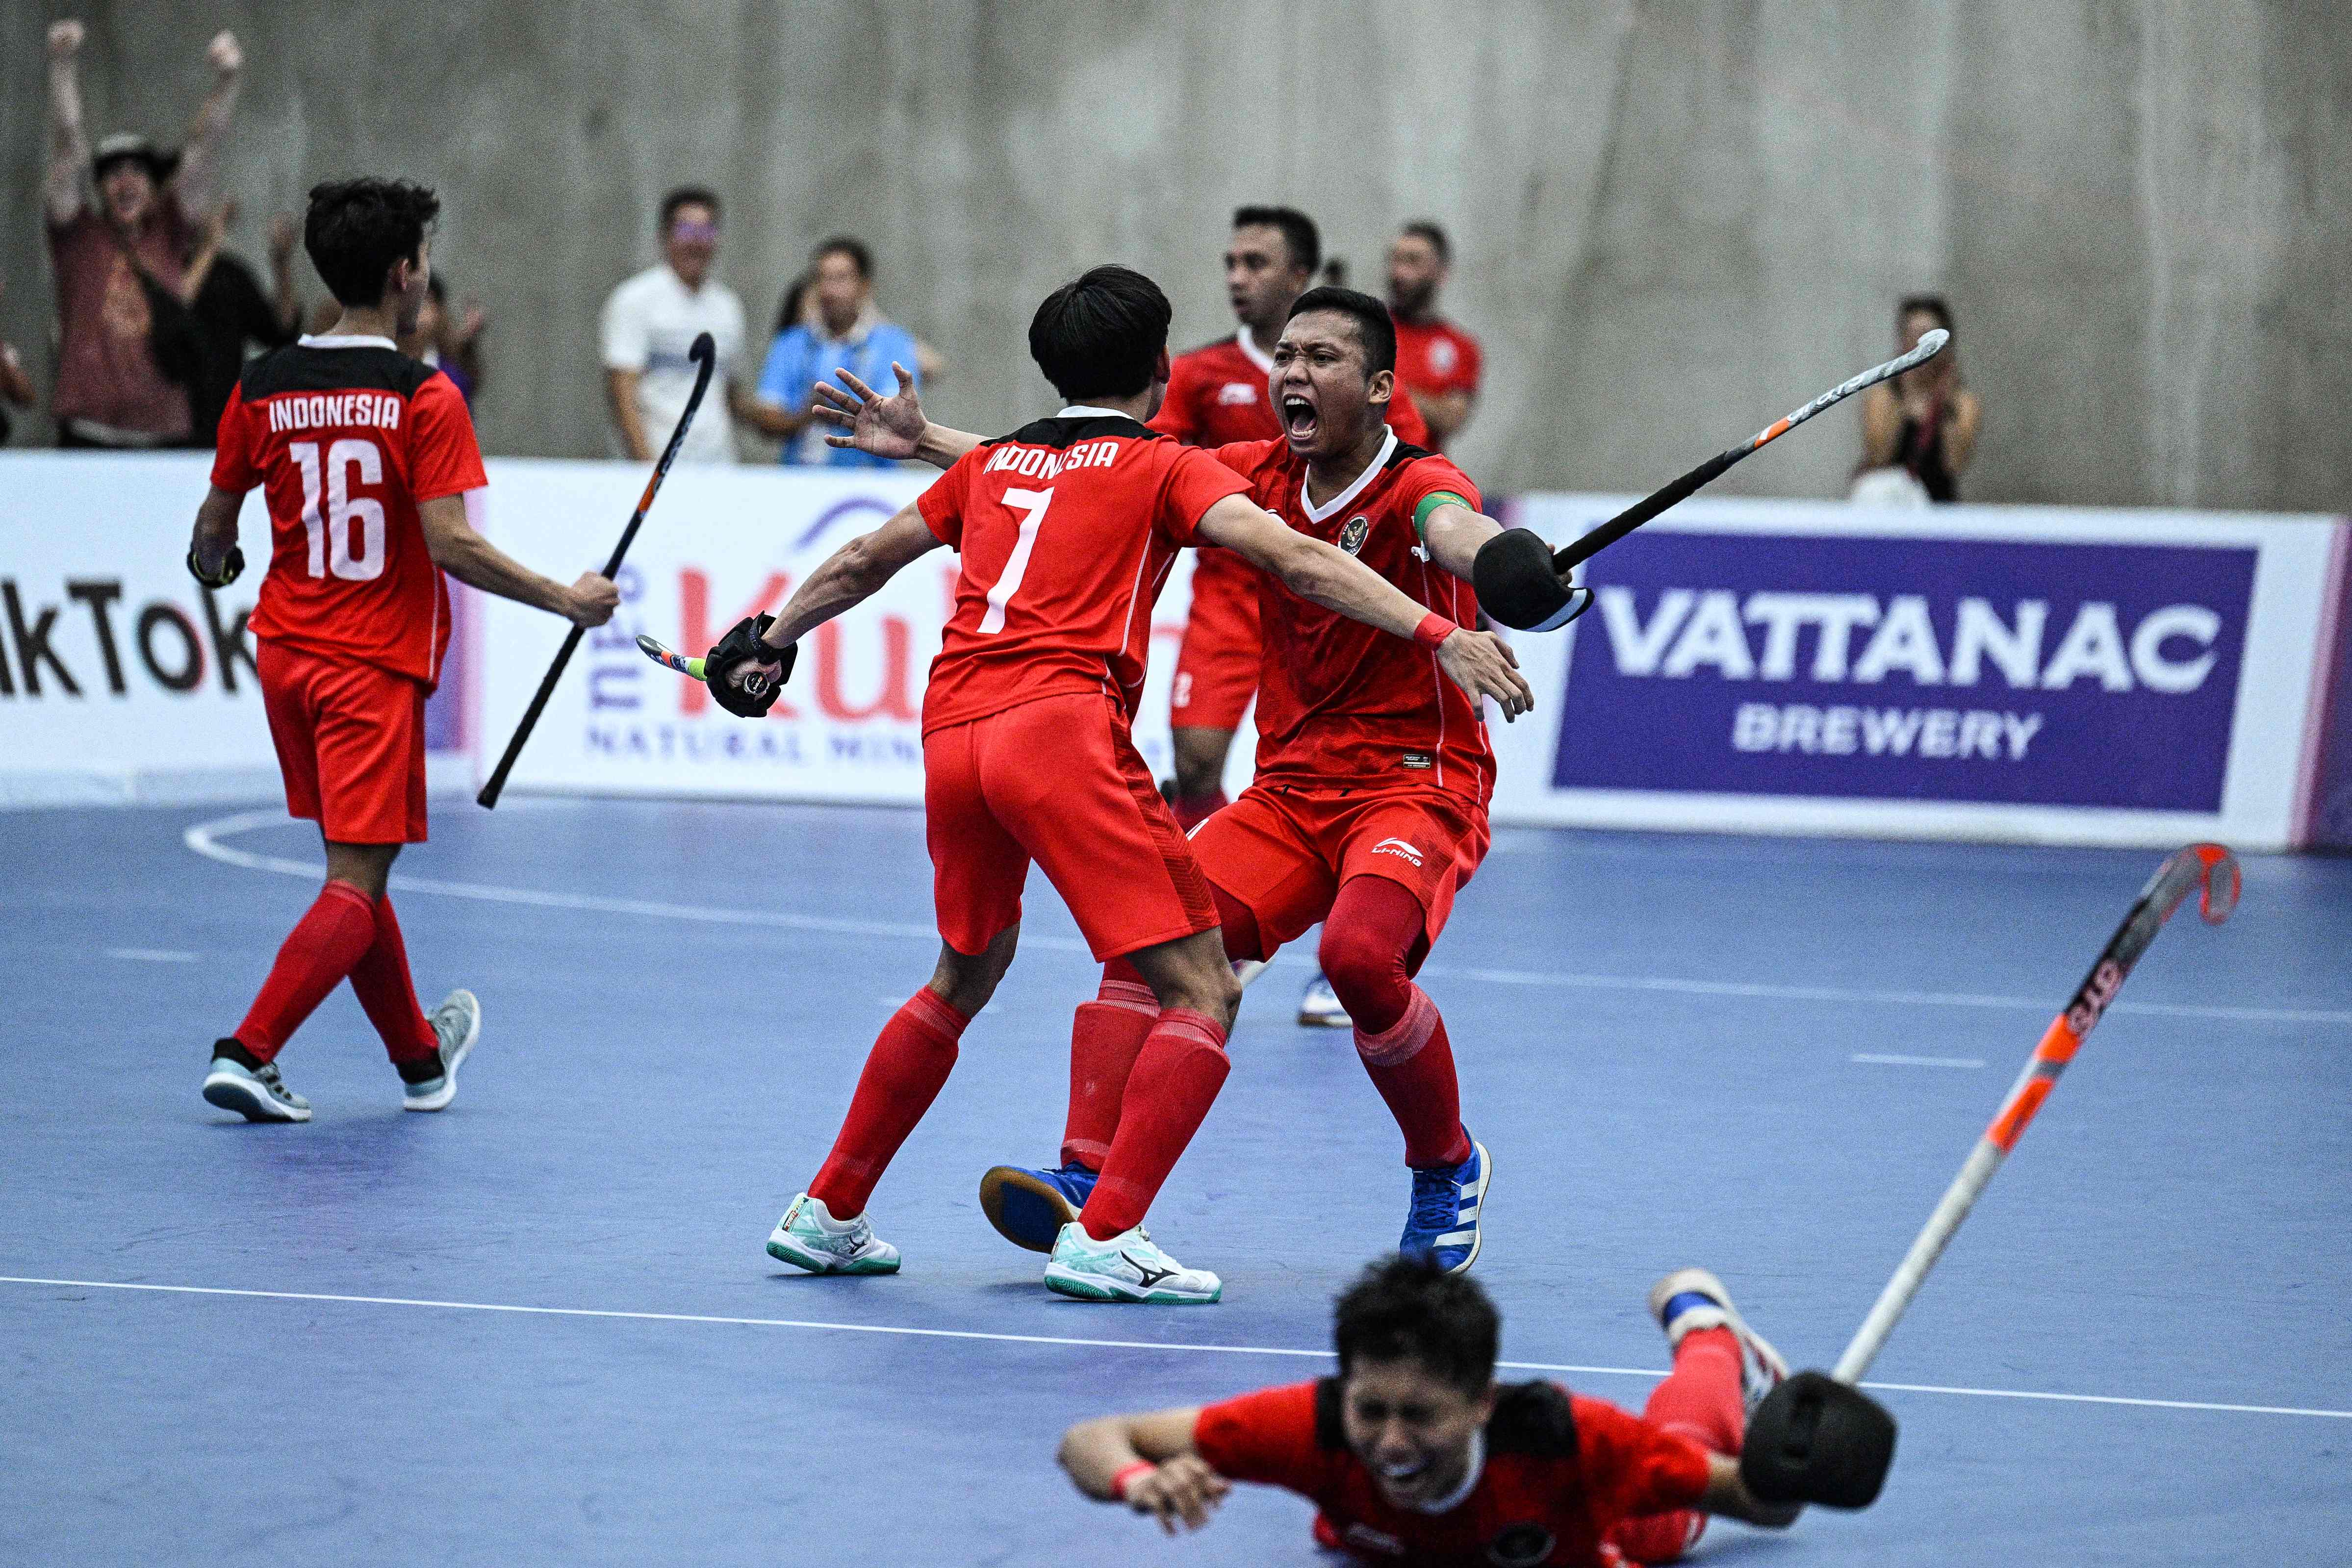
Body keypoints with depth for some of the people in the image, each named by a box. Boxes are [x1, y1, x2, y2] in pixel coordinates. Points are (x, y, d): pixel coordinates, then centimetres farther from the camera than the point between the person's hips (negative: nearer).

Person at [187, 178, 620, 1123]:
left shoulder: (262, 388, 1)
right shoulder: (424, 398, -13)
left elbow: (215, 524, 11)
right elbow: (451, 545, -18)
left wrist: (213, 561, 34)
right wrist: (567, 601, -8)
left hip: (285, 652, 6)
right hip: (377, 665, -6)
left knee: (357, 865, 18)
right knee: (356, 887, -3)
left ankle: (421, 1056, 32)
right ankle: (247, 1054, -16)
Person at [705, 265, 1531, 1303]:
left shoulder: (992, 461, 24)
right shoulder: (1164, 466, 9)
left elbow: (862, 563, 35)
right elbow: (1288, 556, -7)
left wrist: (772, 639, 52)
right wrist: (1437, 636, -13)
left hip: (951, 733, 7)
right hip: (1062, 724, -7)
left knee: (965, 976, 27)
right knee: (1201, 991, -4)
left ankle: (828, 1215, 30)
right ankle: (1104, 1239, -17)